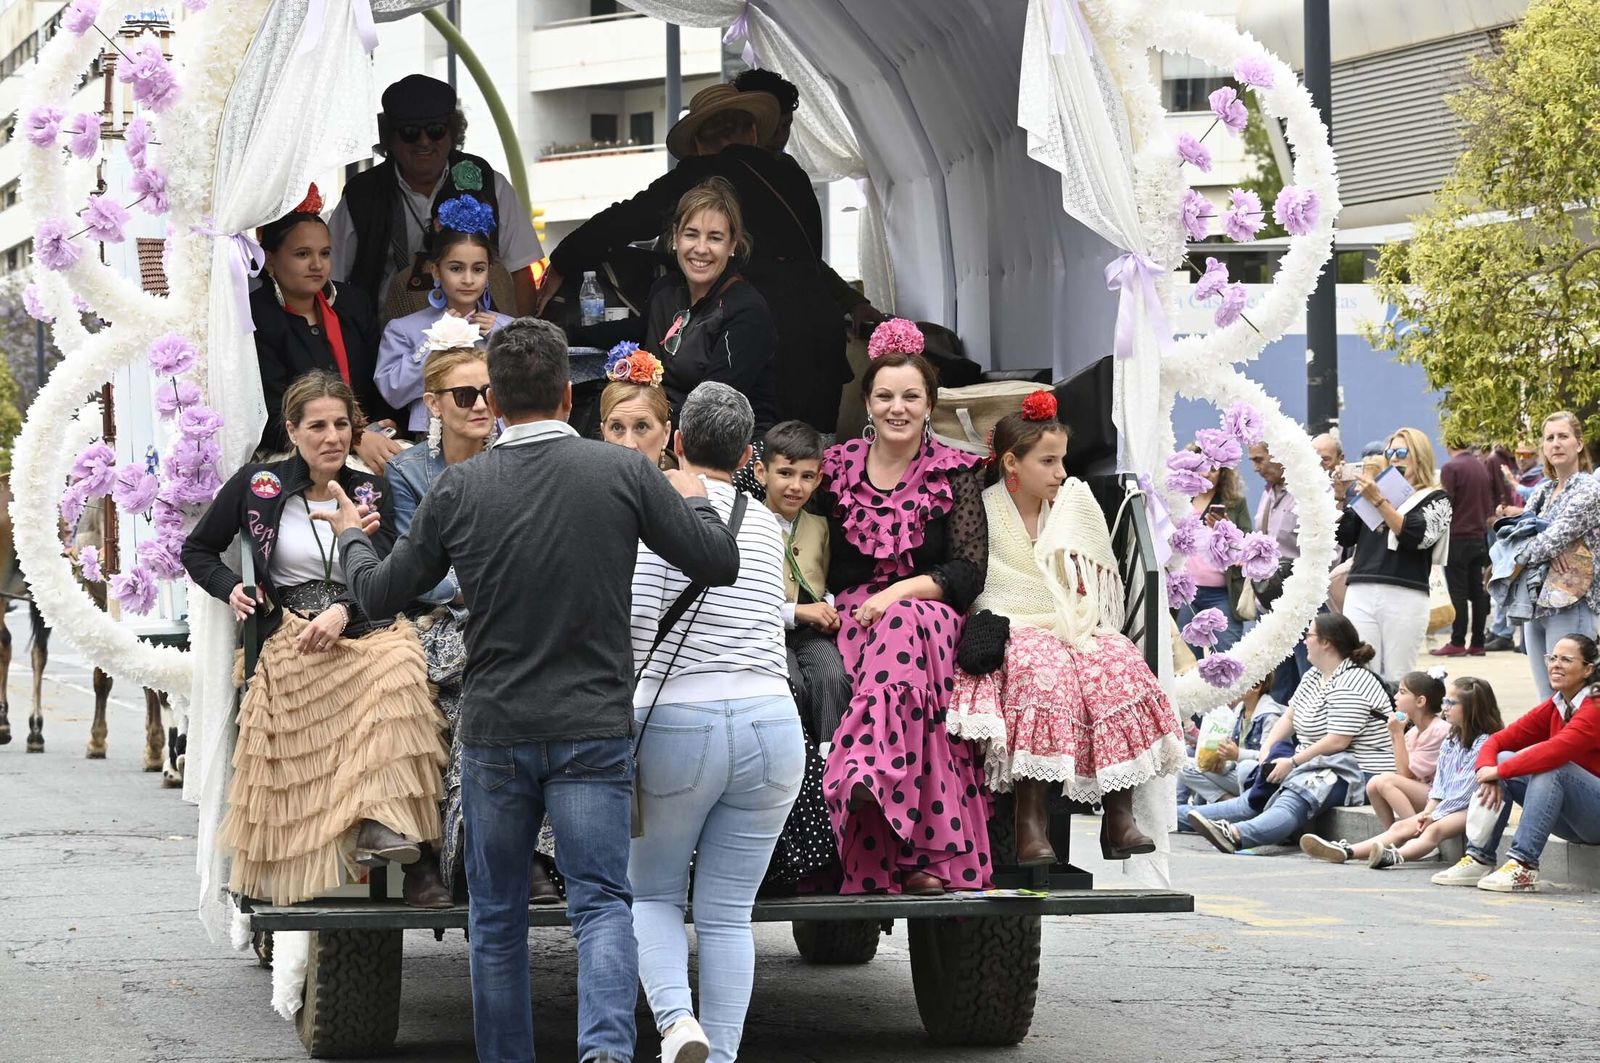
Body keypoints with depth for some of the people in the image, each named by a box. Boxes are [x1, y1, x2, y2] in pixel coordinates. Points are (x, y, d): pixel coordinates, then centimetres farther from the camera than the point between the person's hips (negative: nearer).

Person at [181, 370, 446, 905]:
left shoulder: (371, 494, 14)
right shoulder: (257, 484, 10)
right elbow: (197, 551, 20)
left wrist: (343, 612, -16)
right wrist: (231, 588, 0)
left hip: (362, 629, 1)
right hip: (288, 639, -1)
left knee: (400, 663, -35)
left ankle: (383, 823, -41)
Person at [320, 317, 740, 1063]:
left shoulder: (457, 489, -3)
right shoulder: (624, 472, -7)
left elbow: (382, 595, 8)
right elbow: (719, 564, -1)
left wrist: (351, 538, 29)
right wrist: (693, 500, 20)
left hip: (494, 733, 1)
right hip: (594, 729, -1)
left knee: (497, 916, 14)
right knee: (601, 901, -1)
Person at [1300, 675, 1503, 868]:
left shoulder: (1485, 743, -9)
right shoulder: (1449, 743, 20)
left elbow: (1466, 789, -14)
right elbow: (1439, 782, 15)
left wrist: (1435, 815, -15)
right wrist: (1428, 811, -2)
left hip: (1467, 807, -8)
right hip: (1444, 806, 8)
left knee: (1435, 829, -36)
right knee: (1401, 827, -11)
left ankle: (1395, 856, -65)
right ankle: (1347, 851, -29)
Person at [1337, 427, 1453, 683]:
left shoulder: (1435, 499, 9)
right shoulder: (1376, 489, 20)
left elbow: (1413, 535, -9)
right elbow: (1344, 535, 15)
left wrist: (1378, 500, -14)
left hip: (1404, 597, -3)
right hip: (1360, 594, 3)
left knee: (1396, 681, -3)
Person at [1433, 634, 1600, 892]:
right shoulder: (1552, 708, 6)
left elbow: (1557, 750, -33)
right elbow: (1497, 741, 3)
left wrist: (1499, 771, -27)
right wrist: (1488, 772, -19)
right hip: (1569, 821, 7)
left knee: (1550, 767, -31)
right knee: (1503, 758, -4)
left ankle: (1524, 866, -34)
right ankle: (1479, 859, -11)